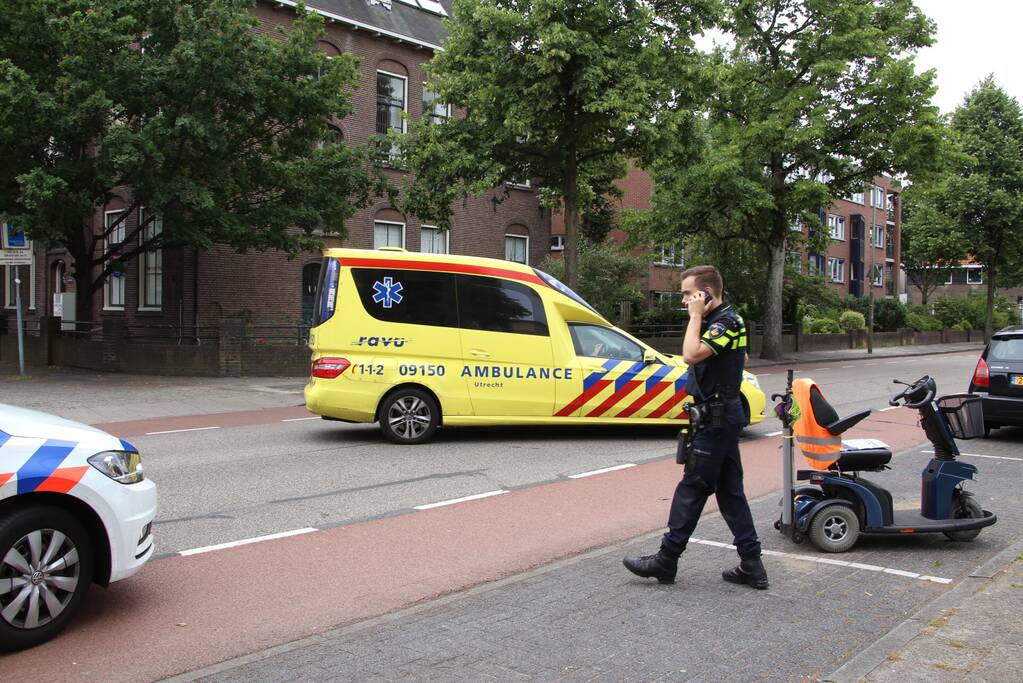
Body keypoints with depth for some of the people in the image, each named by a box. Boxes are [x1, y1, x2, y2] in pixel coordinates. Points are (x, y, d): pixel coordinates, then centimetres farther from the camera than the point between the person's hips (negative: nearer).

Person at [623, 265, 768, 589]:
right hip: (723, 416, 10)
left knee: (692, 487, -4)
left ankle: (666, 560, 3)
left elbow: (691, 354, -29)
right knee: (729, 491, 11)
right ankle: (751, 565, 14)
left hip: (717, 419, -10)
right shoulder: (719, 321, 16)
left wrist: (696, 315, -20)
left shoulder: (726, 322, -16)